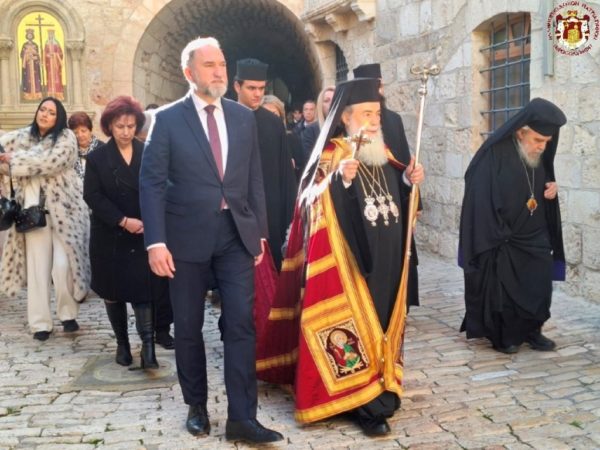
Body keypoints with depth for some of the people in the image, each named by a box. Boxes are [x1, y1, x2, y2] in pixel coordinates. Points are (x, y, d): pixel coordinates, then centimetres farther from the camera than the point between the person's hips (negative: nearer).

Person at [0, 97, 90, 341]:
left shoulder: (66, 137, -3)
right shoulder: (22, 136, 11)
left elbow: (50, 162, -17)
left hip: (63, 209, -3)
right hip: (34, 210, 3)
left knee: (63, 264, -6)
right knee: (37, 265, 2)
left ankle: (68, 314, 14)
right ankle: (40, 322, 9)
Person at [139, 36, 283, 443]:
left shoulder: (244, 117, 7)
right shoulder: (168, 119, -3)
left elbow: (255, 179, 9)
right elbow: (152, 183, -7)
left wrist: (260, 231, 6)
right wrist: (156, 242, -14)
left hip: (236, 234, 2)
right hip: (188, 235, -2)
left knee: (241, 323, -4)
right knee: (189, 327, 9)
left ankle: (241, 417, 2)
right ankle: (197, 406, 27)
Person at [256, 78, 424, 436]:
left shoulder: (382, 154, 12)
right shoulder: (331, 154, -8)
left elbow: (396, 197, 19)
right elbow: (315, 204, -19)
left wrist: (408, 179, 0)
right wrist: (340, 180, -34)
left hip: (385, 259, 7)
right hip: (351, 259, -7)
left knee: (381, 321, 14)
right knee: (352, 323, -2)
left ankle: (380, 389, 26)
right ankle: (363, 403, 5)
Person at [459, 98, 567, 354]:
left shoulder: (540, 157, 3)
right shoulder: (495, 154, -19)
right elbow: (481, 197, -19)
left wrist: (552, 189, -3)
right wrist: (495, 236, -20)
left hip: (535, 237, 6)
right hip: (499, 239, -6)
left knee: (539, 285, 7)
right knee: (502, 288, 3)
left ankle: (531, 331, 21)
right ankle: (503, 335, 18)